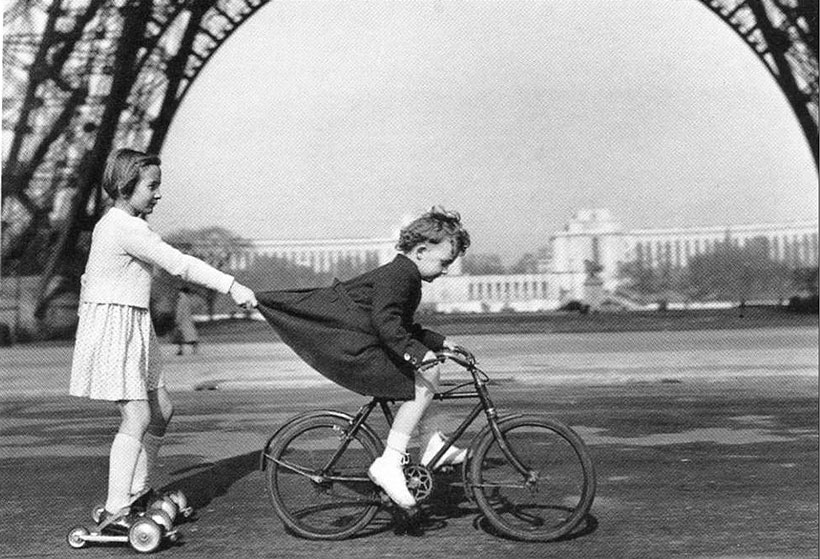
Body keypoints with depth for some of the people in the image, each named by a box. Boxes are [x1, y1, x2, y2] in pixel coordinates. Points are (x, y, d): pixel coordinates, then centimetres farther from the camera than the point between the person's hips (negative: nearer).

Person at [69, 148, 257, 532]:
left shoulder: (111, 223, 14)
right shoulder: (127, 228, -18)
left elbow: (89, 279, 19)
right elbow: (178, 264, -23)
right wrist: (231, 287, -24)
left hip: (132, 328, 10)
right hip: (113, 325, -10)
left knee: (161, 410, 13)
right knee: (137, 417, -14)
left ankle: (137, 491, 25)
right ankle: (115, 513, -11)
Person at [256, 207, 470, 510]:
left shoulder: (406, 275, 18)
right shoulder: (399, 273, -15)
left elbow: (403, 327, 28)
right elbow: (386, 323, -28)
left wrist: (438, 342, 23)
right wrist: (418, 352, -37)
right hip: (351, 350, -11)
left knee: (424, 370, 17)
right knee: (426, 377, -19)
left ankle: (434, 448, 19)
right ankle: (389, 464, -20)